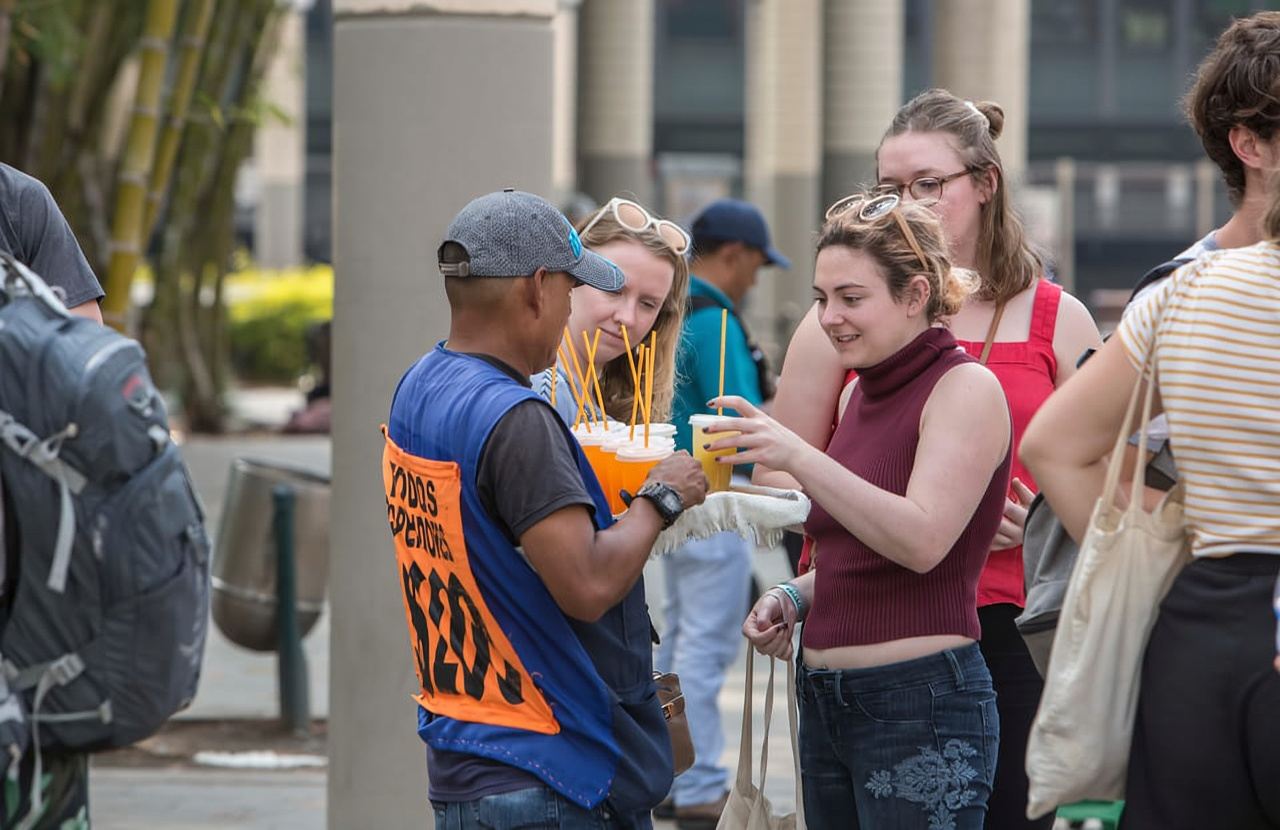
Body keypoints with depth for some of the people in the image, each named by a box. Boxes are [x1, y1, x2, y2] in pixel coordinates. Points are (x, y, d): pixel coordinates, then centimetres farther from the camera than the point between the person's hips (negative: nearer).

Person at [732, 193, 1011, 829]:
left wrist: (798, 457, -29)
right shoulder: (863, 393, 14)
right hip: (826, 700, 8)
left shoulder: (964, 387, -10)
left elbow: (921, 540, -23)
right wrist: (793, 598, 7)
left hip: (920, 702, -8)